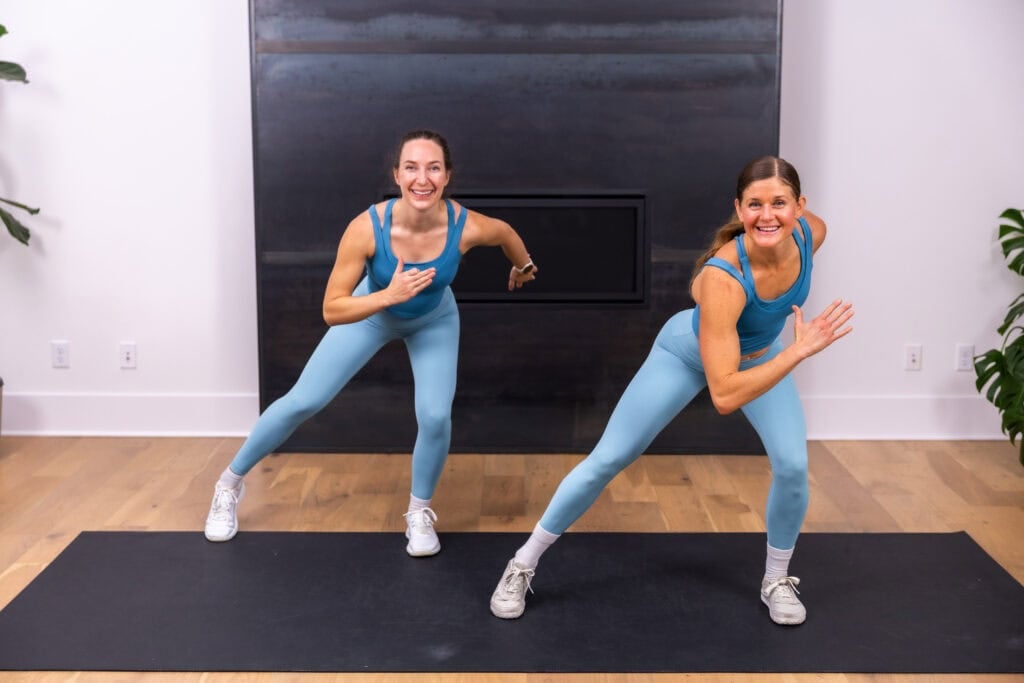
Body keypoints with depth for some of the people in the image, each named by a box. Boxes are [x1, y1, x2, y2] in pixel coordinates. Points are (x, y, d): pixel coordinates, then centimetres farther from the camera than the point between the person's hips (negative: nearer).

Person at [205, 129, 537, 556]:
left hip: (433, 321, 1)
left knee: (435, 418, -13)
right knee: (304, 400, 3)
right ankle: (230, 482, 24)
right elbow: (331, 311, -33)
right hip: (373, 311, -1)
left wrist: (524, 267, 11)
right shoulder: (367, 228, -39)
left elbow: (506, 233, -8)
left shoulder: (466, 227, -35)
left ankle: (419, 513, 15)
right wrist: (390, 296, -46)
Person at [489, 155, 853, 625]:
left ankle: (776, 581, 16)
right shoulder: (723, 277, -45)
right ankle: (523, 564, 15)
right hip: (689, 352, -4)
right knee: (608, 460, -1)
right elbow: (724, 395, -46)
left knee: (793, 466, -11)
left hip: (762, 355, 5)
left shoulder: (811, 232, -28)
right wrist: (799, 352, -46)